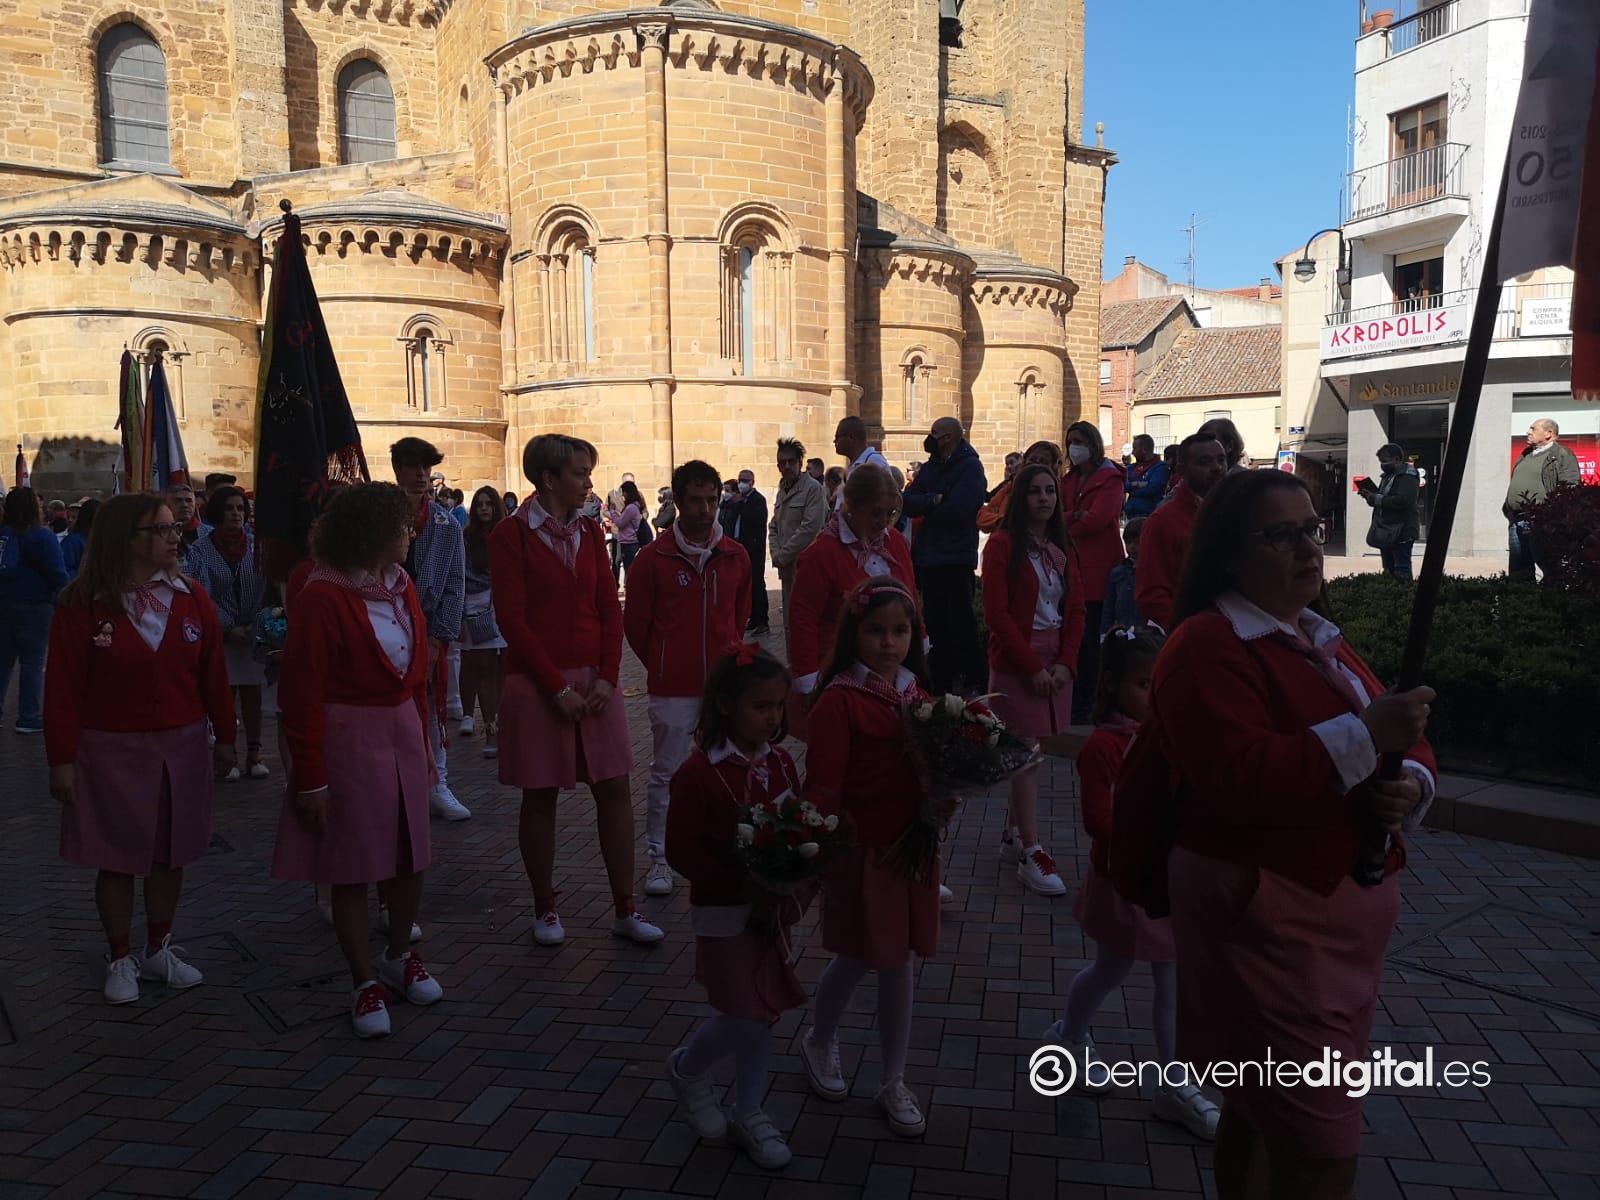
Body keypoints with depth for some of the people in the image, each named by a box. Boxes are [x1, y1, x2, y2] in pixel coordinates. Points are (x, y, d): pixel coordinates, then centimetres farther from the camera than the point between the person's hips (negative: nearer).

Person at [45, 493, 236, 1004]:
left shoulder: (192, 600, -1)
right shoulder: (82, 605, -11)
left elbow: (213, 675, 4)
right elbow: (62, 688, -8)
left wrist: (225, 737, 8)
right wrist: (62, 759, -8)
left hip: (182, 748, 3)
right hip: (112, 752, -3)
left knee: (170, 853, 13)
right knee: (116, 859, 9)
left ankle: (159, 950, 31)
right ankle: (120, 960, 26)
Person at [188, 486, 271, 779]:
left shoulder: (254, 544, 1)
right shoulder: (202, 549, -3)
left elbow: (265, 588, 0)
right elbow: (203, 595, -5)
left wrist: (255, 625, -11)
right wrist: (230, 628, -13)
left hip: (255, 631, 1)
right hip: (220, 632, -1)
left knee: (252, 692, 6)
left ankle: (254, 754, 14)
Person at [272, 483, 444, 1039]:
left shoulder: (401, 587, 6)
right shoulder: (322, 597, -15)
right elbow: (302, 694, -14)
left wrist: (423, 741, 16)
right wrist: (311, 778, -14)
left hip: (403, 732, 7)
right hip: (349, 738, -6)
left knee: (410, 857, 13)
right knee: (353, 867, 6)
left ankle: (399, 957, 34)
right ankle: (364, 981, 21)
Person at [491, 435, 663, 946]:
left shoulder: (589, 531, 9)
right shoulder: (511, 535, -6)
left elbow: (609, 607, 7)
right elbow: (512, 619, -10)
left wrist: (607, 676, -5)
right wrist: (558, 688, -14)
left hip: (594, 679, 5)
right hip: (537, 683, -4)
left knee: (614, 789, 4)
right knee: (540, 797, 6)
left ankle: (625, 909, 14)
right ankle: (545, 909, 21)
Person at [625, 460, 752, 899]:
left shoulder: (736, 556, 4)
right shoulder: (653, 558, -5)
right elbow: (634, 623, 3)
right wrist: (662, 666, 9)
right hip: (673, 689, -3)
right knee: (666, 773, 5)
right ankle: (659, 857, 17)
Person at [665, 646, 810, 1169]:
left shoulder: (780, 763, -1)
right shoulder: (698, 773, -19)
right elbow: (682, 853, -18)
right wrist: (745, 886, -23)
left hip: (772, 906, 6)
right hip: (723, 913, -6)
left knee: (764, 1016, 13)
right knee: (745, 1019, -3)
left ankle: (748, 1113, 32)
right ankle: (687, 1069, 27)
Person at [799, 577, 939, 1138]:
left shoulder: (917, 694, 4)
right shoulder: (839, 700, -16)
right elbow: (823, 786, -17)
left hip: (911, 844, 5)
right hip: (861, 846, -5)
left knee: (898, 959, 13)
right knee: (858, 956, 10)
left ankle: (894, 1084, 28)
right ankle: (819, 1043, 40)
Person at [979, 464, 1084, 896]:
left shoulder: (1062, 549, 12)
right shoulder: (1003, 544, -6)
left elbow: (1075, 611, 10)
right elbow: (997, 613, -12)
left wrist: (1065, 663, -4)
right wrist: (1033, 666, -14)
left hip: (1056, 664, 6)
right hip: (1016, 663, -5)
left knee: (1029, 752, 9)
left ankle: (1012, 836, 21)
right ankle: (1031, 853, -5)